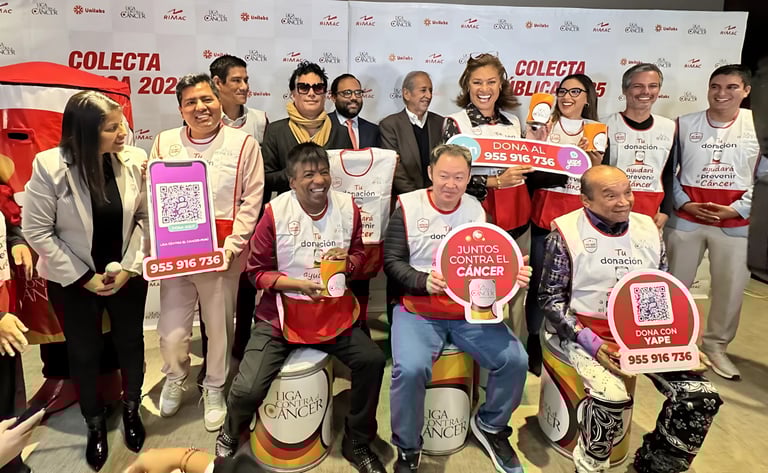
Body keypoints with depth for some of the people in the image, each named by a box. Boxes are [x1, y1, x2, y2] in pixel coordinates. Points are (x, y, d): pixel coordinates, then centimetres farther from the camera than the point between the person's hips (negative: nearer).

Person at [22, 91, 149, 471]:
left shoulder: (135, 161, -13)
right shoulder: (49, 166, -18)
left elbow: (146, 219, -6)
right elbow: (36, 231, -12)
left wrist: (128, 267, -13)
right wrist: (83, 277, -13)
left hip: (126, 275, 2)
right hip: (72, 280, -1)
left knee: (130, 342, 16)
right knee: (84, 352, 14)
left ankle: (131, 409, 42)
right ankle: (95, 423, 39)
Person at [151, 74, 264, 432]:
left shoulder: (243, 144, -2)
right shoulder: (164, 143, 6)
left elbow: (251, 202, -5)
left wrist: (230, 246, -13)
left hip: (223, 253, -2)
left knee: (220, 327, 9)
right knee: (171, 333, 6)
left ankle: (214, 389, 35)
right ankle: (175, 376, 40)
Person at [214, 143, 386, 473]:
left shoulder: (348, 207, -3)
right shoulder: (275, 211, -11)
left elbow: (359, 255, 11)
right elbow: (257, 271, -5)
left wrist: (347, 262, -13)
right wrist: (296, 284, -20)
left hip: (334, 313, 2)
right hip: (281, 314, -2)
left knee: (372, 361, -17)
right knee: (248, 389, -14)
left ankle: (357, 444, 11)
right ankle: (229, 436, 28)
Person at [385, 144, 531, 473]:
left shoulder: (477, 210, 7)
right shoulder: (408, 206, -2)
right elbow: (392, 262, -4)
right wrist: (423, 282, -21)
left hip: (472, 310, 3)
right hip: (418, 310, -3)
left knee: (515, 360, -13)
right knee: (410, 369, -28)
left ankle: (490, 425, 19)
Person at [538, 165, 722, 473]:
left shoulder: (647, 228, 5)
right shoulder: (566, 233, -10)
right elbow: (550, 298, -8)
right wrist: (591, 343, -18)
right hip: (588, 334, -5)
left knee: (701, 397, -11)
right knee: (612, 397, -30)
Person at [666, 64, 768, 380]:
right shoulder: (684, 124, 0)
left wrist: (736, 209, -10)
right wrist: (683, 203, -9)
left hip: (735, 222, 1)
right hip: (686, 219, 0)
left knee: (731, 288, 7)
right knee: (675, 283, 10)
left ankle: (715, 345, 27)